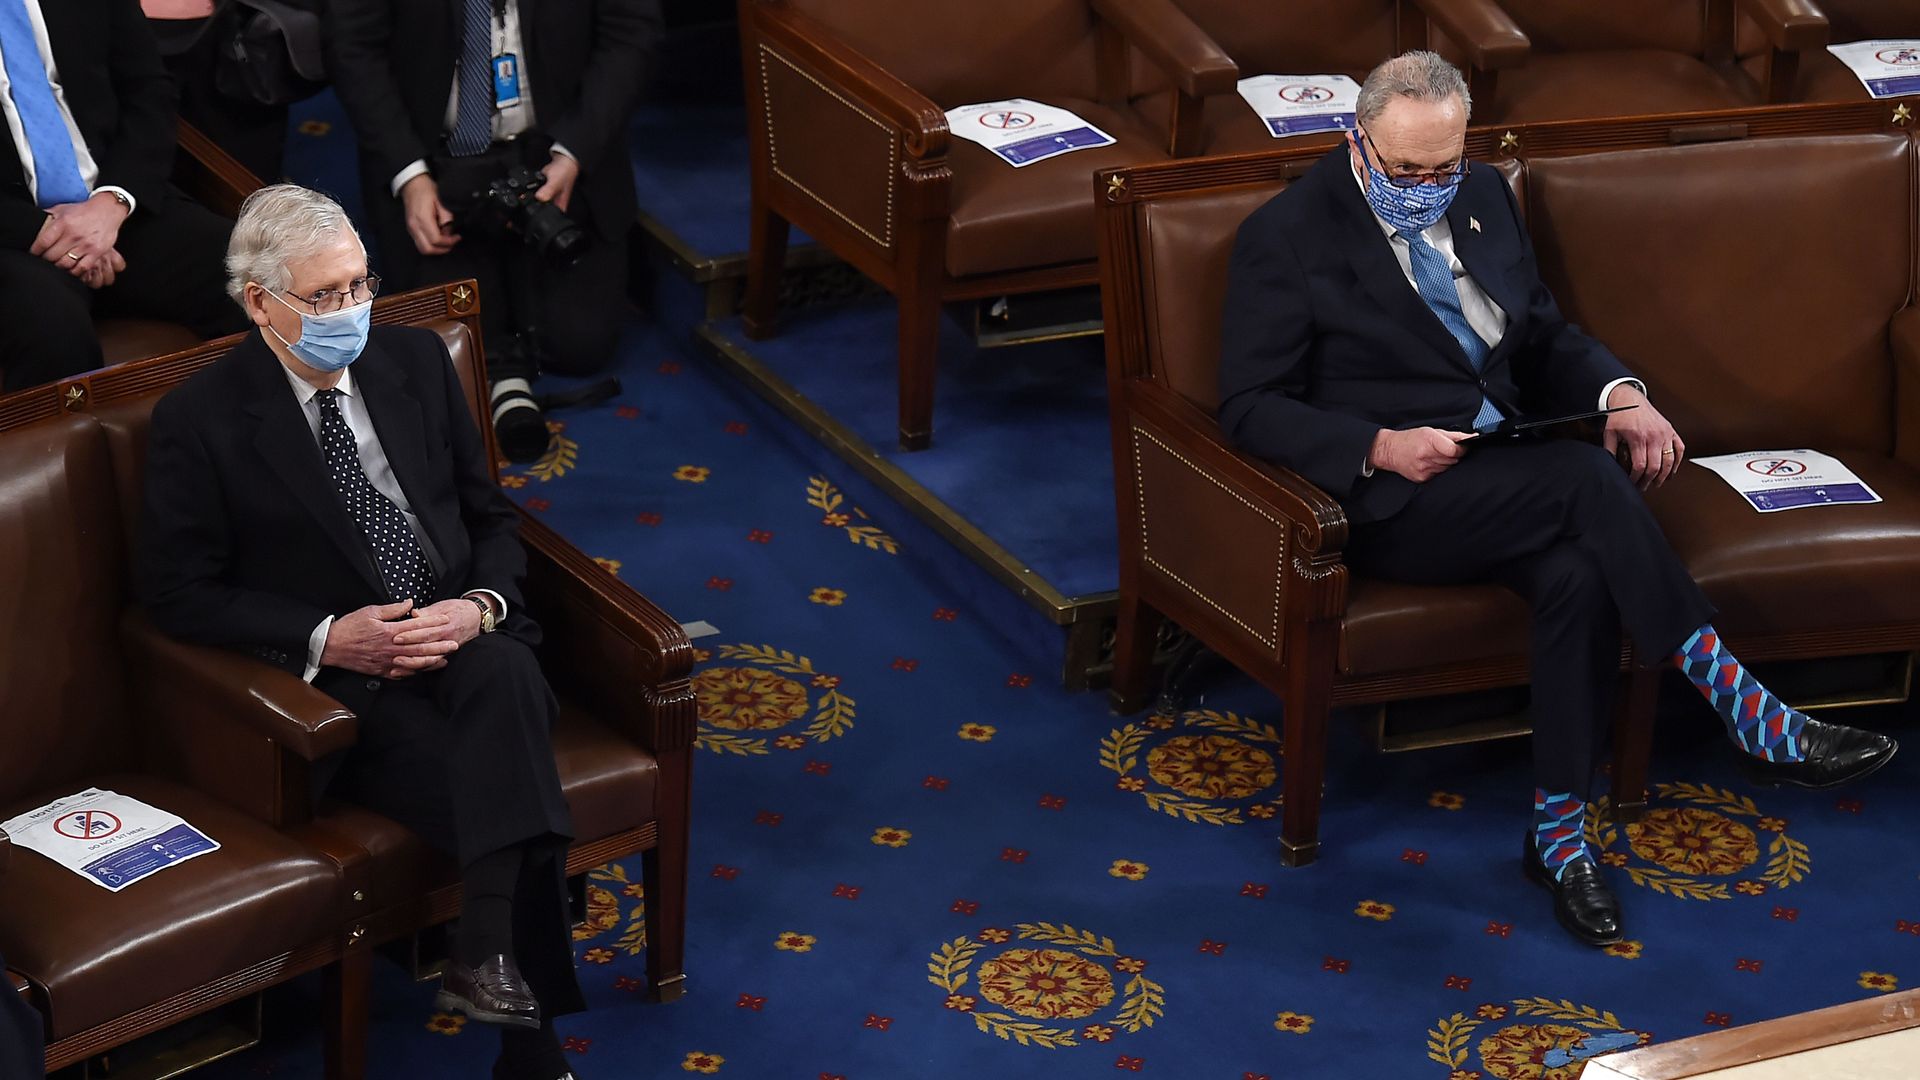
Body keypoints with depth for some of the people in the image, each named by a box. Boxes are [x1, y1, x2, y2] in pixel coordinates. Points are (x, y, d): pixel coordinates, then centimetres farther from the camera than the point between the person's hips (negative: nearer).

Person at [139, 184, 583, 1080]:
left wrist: (480, 606, -7)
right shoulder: (200, 419, -4)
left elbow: (492, 520, 16)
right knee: (514, 797, -30)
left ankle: (492, 961, -31)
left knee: (507, 681, -34)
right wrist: (328, 638, -15)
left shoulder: (415, 360, 10)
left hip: (465, 645, 4)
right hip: (340, 684, -4)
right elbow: (179, 594, -3)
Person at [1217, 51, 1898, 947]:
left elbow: (1544, 336, 20)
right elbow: (1250, 406, -8)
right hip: (1388, 502, -6)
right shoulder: (1286, 236, -5)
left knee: (1580, 571, -29)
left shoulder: (1483, 197, 13)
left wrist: (1621, 394, -2)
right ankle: (1746, 715, -28)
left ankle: (1559, 829, -20)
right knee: (1585, 478, -31)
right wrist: (1380, 447, -23)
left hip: (1511, 480, 6)